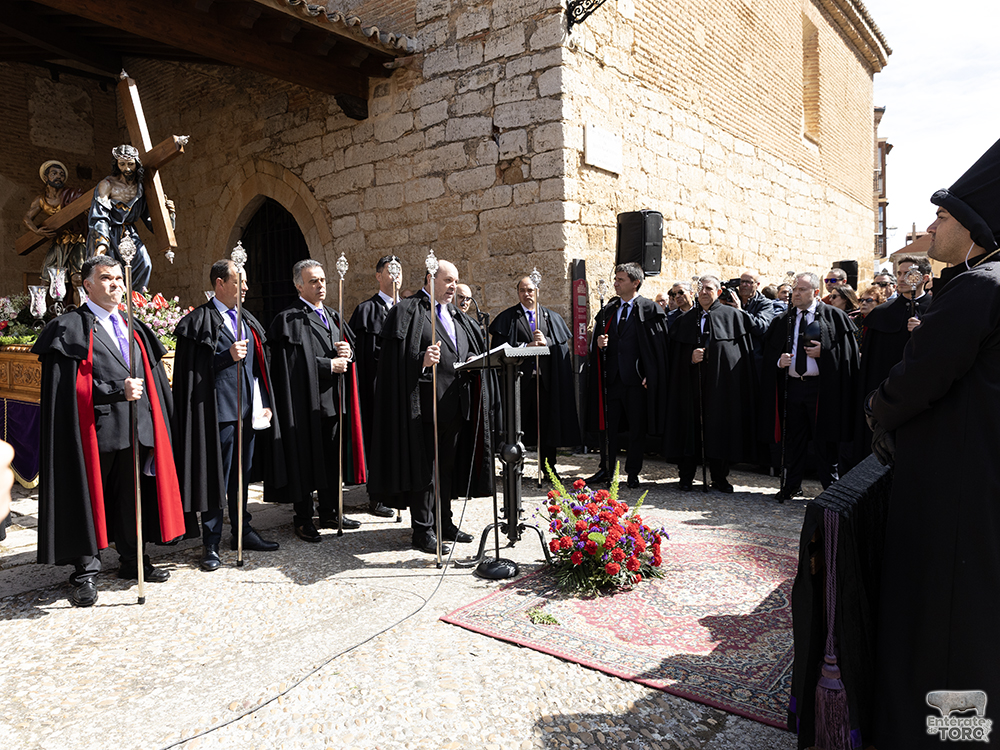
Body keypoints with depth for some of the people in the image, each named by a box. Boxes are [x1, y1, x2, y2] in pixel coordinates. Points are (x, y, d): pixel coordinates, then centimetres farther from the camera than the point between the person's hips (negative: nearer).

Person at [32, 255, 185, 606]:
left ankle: (132, 560, 26)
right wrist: (117, 390, -20)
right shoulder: (71, 328, -2)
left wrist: (157, 425, 9)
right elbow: (72, 386, -11)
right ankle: (86, 574, 15)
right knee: (89, 499, 3)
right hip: (96, 430, -5)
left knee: (133, 497, 13)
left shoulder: (133, 327, 16)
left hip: (136, 429, 6)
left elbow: (152, 378, 15)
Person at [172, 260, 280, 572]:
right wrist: (228, 356, -22)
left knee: (242, 473, 15)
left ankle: (243, 531, 28)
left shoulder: (247, 320, 15)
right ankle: (211, 544, 10)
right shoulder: (200, 320, -6)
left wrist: (264, 403, 12)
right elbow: (192, 369, -11)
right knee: (217, 475, 0)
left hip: (248, 408, 7)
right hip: (219, 410, -7)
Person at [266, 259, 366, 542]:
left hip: (333, 401, 7)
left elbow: (348, 345, 18)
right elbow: (293, 362, -16)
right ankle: (303, 519, 13)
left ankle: (330, 512, 25)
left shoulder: (331, 316, 17)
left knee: (332, 459, 13)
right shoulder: (289, 320, -7)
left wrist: (347, 352, -5)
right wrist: (329, 365, -15)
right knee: (305, 460, 1)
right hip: (306, 403, -7)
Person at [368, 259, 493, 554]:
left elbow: (475, 351, 22)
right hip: (426, 404, -7)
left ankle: (445, 522, 28)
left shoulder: (458, 317, 19)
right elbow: (398, 360, -14)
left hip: (456, 406, 8)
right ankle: (423, 530, 10)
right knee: (423, 468, 0)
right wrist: (422, 361, -31)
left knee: (448, 465, 16)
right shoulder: (408, 311, -5)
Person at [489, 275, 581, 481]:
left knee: (547, 422, 5)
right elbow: (500, 346, -4)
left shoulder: (552, 317, 14)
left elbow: (563, 344, 5)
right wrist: (526, 346, -13)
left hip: (546, 378, 2)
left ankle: (548, 467, 16)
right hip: (519, 377, -2)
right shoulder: (508, 317, 7)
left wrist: (546, 342, -13)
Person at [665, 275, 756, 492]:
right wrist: (691, 358, -11)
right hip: (693, 383, 2)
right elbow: (676, 355, 10)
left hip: (722, 382, -2)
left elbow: (745, 352, 0)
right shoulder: (686, 319, 12)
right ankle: (686, 475, 15)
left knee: (720, 427, 3)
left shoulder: (733, 315, 4)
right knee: (691, 424, 3)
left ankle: (719, 477, 16)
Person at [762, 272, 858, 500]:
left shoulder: (834, 316, 0)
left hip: (821, 387, -4)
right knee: (793, 439, 11)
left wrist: (824, 351, -16)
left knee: (824, 440, 3)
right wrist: (779, 361, -5)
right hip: (793, 385, 4)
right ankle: (792, 485, 22)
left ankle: (830, 486, 17)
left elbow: (847, 350, -3)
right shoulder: (783, 321, 11)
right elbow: (769, 351, 14)